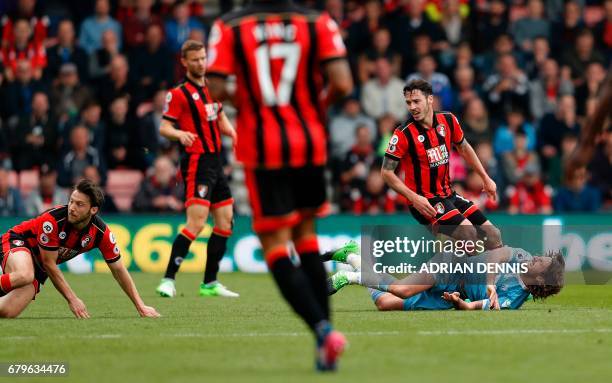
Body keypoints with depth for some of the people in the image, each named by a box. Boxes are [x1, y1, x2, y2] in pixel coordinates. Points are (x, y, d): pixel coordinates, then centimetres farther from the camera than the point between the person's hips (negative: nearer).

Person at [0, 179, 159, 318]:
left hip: (38, 265, 5)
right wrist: (72, 299, -20)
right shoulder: (53, 220, -31)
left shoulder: (101, 232, -17)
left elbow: (118, 269, -5)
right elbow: (49, 263, -22)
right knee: (24, 276, -44)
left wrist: (140, 306, -6)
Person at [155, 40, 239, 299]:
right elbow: (164, 127, -12)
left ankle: (210, 283, 16)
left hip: (215, 161, 8)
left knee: (225, 221, 9)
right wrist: (180, 134, -33)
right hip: (197, 163, -8)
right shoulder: (179, 94, -8)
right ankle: (168, 280, -16)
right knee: (196, 222, -18)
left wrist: (233, 134, 4)